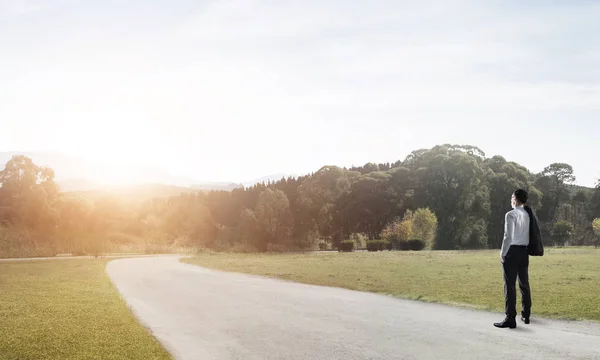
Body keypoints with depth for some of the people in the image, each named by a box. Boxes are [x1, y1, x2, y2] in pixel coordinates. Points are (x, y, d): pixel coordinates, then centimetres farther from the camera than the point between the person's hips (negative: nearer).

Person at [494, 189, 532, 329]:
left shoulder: (511, 215, -11)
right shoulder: (528, 215, 7)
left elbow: (508, 236, -14)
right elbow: (530, 235, 4)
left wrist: (502, 253, -7)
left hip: (512, 251, -7)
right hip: (524, 251, 7)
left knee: (510, 285, -4)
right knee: (524, 283, 15)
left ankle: (510, 318, -5)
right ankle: (526, 315, 25)